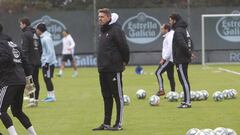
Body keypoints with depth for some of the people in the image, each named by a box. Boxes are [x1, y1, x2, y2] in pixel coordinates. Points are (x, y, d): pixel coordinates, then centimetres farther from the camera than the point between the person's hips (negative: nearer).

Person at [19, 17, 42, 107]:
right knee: (35, 80, 11)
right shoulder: (35, 34, 16)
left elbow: (24, 49, -16)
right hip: (37, 61, 8)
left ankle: (32, 99, -19)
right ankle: (36, 99, 13)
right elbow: (40, 48, 17)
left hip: (30, 61, -8)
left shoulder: (25, 34, -9)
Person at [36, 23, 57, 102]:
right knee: (46, 78, 12)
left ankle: (52, 96, -5)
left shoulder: (46, 38, -17)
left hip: (48, 62, -10)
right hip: (45, 62, 10)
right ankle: (50, 95, 18)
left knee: (47, 78, -7)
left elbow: (50, 51, -20)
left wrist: (47, 62, -21)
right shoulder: (42, 38, 12)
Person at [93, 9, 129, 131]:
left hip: (114, 69, -9)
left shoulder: (115, 30, -13)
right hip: (103, 70, 9)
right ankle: (106, 123, 17)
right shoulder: (102, 31, 15)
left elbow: (124, 47, -15)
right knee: (106, 97, 12)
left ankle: (119, 124, 1)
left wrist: (124, 61, -6)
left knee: (118, 96, -2)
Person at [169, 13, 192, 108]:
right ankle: (186, 101, 17)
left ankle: (187, 102, -9)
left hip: (181, 60, -10)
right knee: (184, 80, 13)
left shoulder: (178, 31, -16)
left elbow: (182, 44, -27)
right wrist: (189, 51, 15)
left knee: (184, 81, -9)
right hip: (183, 59, 10)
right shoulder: (182, 29, 16)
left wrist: (188, 53, -17)